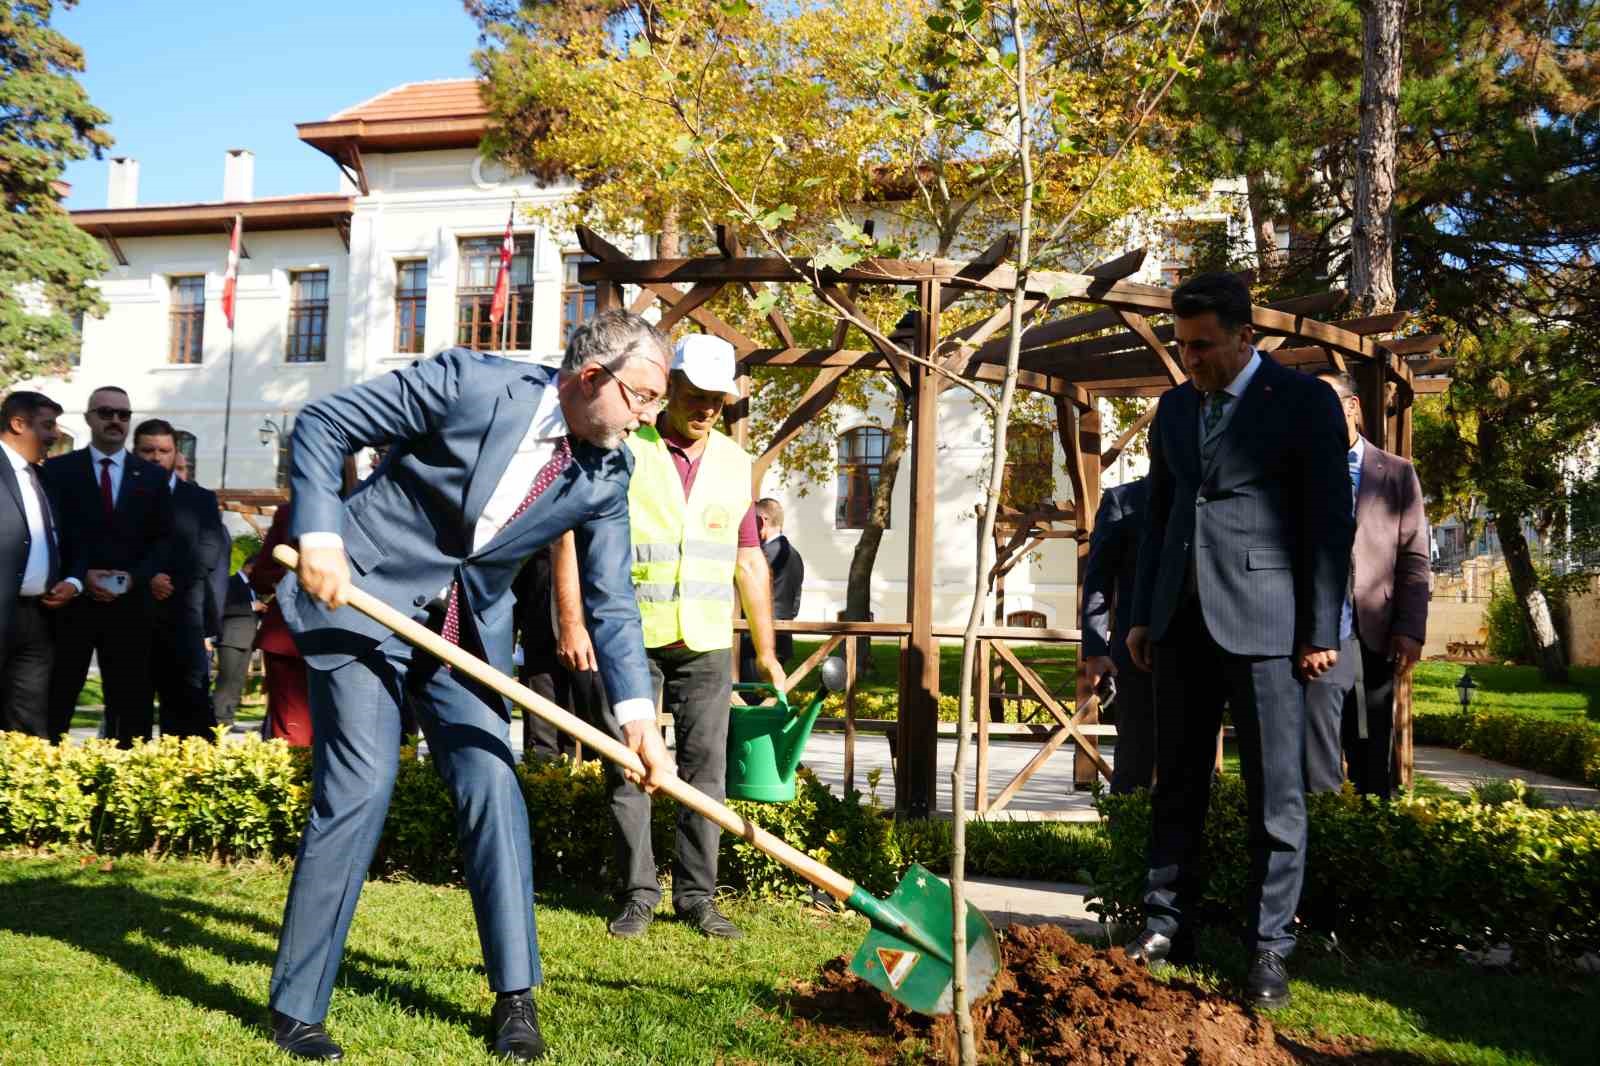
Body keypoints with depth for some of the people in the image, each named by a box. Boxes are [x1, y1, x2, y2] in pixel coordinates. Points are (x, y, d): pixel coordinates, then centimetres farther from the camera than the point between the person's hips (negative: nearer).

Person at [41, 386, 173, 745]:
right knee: (55, 700, 1)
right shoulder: (57, 469, 7)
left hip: (131, 604, 1)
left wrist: (138, 578, -10)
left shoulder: (153, 476, 11)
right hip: (71, 601, -1)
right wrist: (81, 576, -13)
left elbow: (163, 538, 6)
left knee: (130, 703, 3)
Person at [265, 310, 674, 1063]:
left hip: (468, 626, 5)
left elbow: (610, 599, -3)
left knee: (493, 787, -1)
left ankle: (516, 998, 12)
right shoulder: (471, 382, -20)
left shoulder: (606, 473, -6)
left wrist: (637, 714, -14)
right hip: (363, 596, -4)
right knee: (358, 788, -9)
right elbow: (321, 425, -12)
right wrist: (319, 534, -23)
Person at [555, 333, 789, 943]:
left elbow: (750, 560, 15)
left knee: (705, 768, 4)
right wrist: (572, 622, -12)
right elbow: (573, 534, -4)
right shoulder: (623, 449, -2)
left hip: (707, 642, 3)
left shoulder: (735, 463, 11)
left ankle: (697, 895, 16)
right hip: (629, 638, -3)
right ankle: (637, 893, 15)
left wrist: (766, 649, 12)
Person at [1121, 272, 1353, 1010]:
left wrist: (1321, 631, -8)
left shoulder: (1304, 402, -2)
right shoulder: (1174, 407, 14)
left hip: (1262, 619, -5)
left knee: (1275, 791, 1)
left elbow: (1330, 521, -5)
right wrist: (1143, 615, 14)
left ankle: (1270, 948, 10)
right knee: (1177, 782, 10)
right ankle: (1167, 925, 19)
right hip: (1182, 619, 5)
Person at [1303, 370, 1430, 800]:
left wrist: (1410, 630, -6)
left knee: (1372, 767, 11)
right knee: (1318, 766, -7)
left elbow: (1414, 558, 4)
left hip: (1374, 640, 1)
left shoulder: (1397, 473, 9)